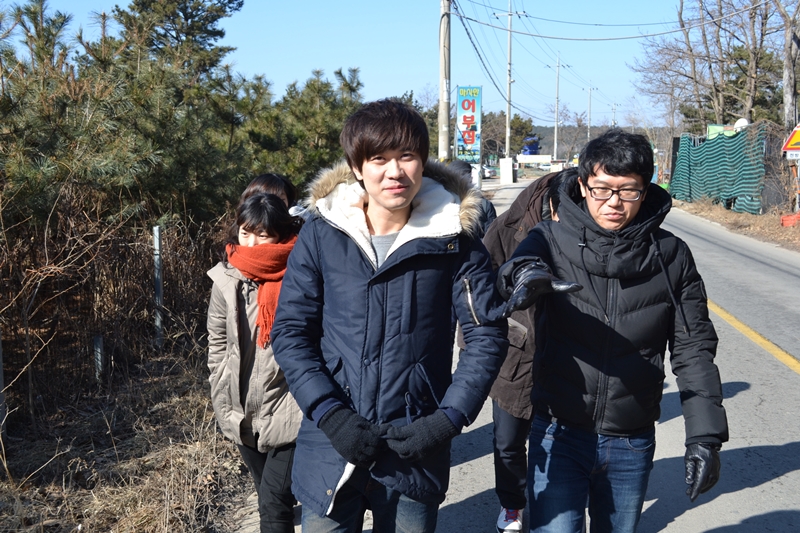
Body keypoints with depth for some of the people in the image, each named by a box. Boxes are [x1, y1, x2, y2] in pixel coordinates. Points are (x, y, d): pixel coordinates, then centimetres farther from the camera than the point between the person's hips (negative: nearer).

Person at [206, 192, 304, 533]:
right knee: (269, 497, 20)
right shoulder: (227, 280, -1)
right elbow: (217, 349, 6)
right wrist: (225, 411, 5)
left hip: (290, 413, -4)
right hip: (244, 415, 5)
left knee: (274, 501, -6)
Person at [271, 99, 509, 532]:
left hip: (415, 448, 0)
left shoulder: (453, 238, -5)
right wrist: (330, 414, -14)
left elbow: (487, 335, -2)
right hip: (331, 447, 0)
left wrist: (449, 419, -11)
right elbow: (291, 332, -3)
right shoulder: (321, 235, -5)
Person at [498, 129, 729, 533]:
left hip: (632, 444, 3)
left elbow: (694, 349, 1)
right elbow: (518, 264, -27)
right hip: (559, 434, -2)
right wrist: (528, 273, -51)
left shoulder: (671, 257, 0)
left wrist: (705, 436, -5)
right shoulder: (552, 239, -5)